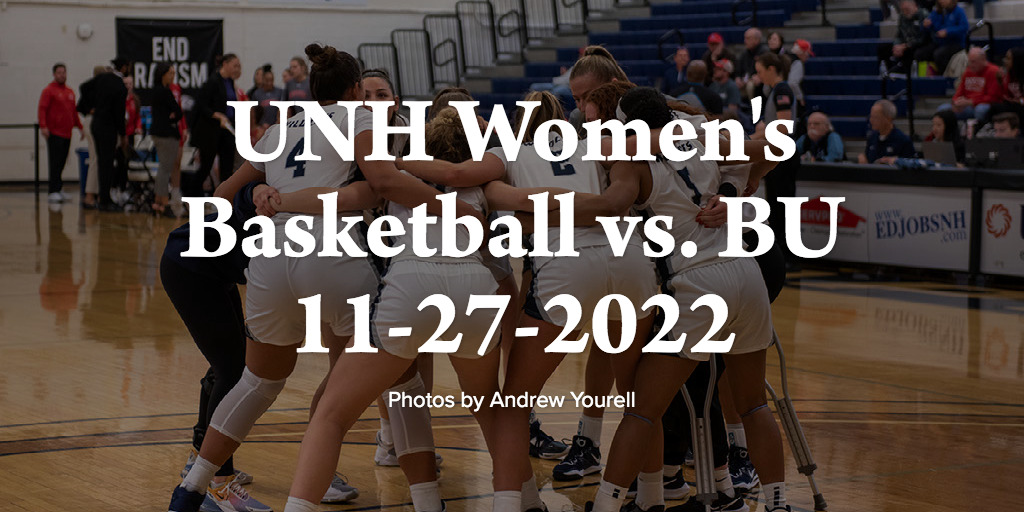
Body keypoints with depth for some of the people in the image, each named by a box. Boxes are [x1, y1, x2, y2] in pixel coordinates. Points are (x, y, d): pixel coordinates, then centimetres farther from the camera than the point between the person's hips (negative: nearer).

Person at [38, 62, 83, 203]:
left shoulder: (70, 92, 18)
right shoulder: (48, 90, -3)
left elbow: (74, 111, 25)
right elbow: (42, 109, -10)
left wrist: (79, 127, 22)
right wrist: (43, 126, -21)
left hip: (67, 133, 7)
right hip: (54, 133, -7)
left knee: (62, 163, 7)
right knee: (55, 163, -9)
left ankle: (56, 190, 13)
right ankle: (53, 191, -9)